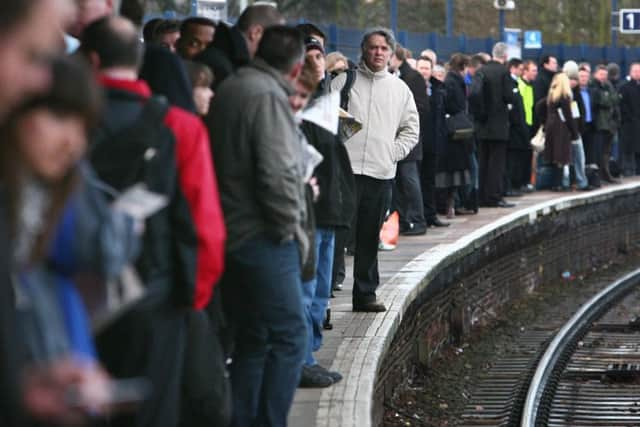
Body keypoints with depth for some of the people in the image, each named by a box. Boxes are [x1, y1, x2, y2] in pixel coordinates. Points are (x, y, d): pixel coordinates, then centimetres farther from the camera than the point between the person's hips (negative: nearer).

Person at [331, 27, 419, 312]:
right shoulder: (344, 81, 3)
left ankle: (365, 293, 14)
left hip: (382, 173, 3)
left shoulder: (400, 89, 13)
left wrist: (394, 153, 4)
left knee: (370, 238, 8)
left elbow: (411, 130, 18)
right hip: (345, 169, -3)